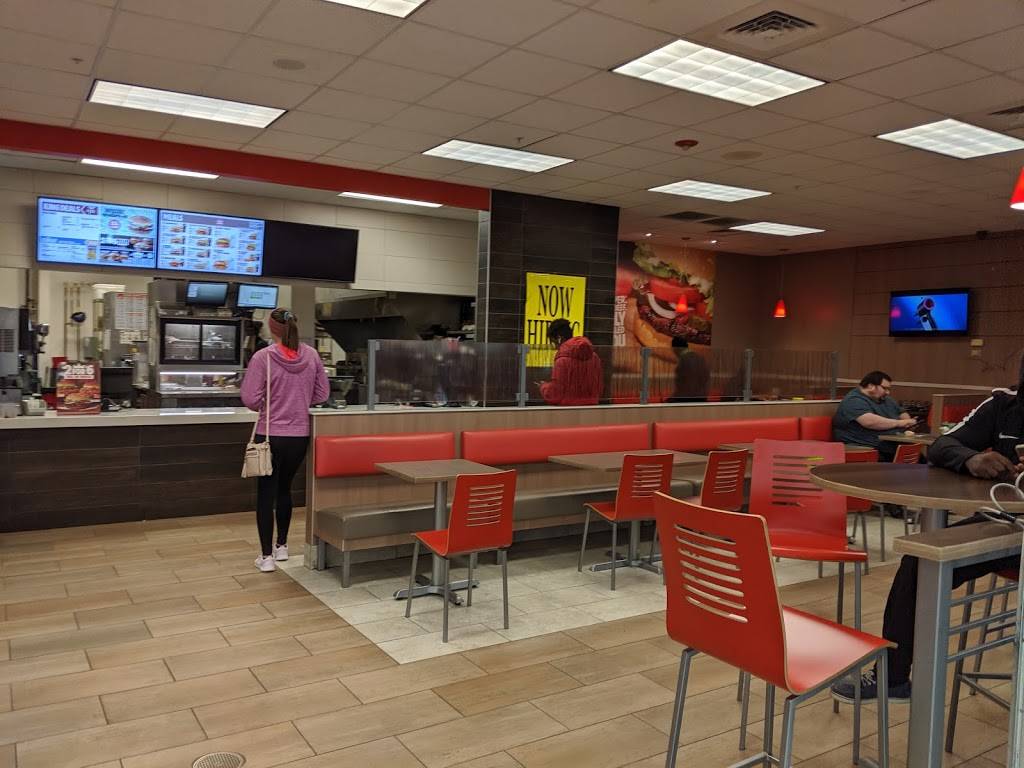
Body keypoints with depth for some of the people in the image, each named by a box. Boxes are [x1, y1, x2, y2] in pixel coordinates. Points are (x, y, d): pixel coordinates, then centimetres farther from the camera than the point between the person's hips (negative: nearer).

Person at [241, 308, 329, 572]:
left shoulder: (263, 357, -14)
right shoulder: (311, 355, -2)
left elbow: (250, 399, -15)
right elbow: (322, 394, 5)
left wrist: (266, 407, 5)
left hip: (270, 435, -4)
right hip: (299, 436, 4)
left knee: (266, 494, 8)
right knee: (284, 489, 22)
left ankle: (266, 556, 11)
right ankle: (282, 545, 33)